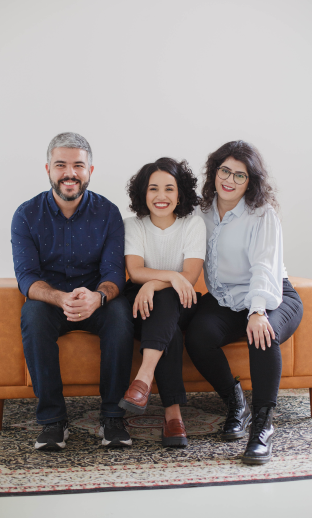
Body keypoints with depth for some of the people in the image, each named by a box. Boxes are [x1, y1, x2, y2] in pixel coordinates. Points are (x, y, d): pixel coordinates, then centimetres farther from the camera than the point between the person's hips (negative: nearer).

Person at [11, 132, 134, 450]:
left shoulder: (107, 213, -5)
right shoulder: (26, 215, -6)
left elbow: (114, 272, -12)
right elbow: (26, 277, -14)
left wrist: (97, 297, -38)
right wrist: (61, 298, -37)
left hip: (96, 301, 0)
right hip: (49, 300, 0)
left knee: (120, 313, -32)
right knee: (33, 314, -34)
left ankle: (112, 416, -21)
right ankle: (52, 420, -24)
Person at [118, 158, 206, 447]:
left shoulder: (193, 225, -1)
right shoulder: (133, 226, 2)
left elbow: (190, 276, -13)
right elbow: (135, 271, -12)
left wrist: (153, 284, -30)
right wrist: (170, 275, -29)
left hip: (179, 305, 0)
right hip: (142, 304, 0)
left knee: (164, 299, -37)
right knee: (170, 330, -34)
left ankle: (144, 378, -48)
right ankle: (173, 412, -40)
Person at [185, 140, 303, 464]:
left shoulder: (261, 213, -9)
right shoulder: (204, 211, 6)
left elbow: (265, 265, -22)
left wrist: (258, 311, -38)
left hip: (272, 297, -4)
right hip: (224, 299, 4)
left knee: (262, 335, -36)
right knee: (197, 337, -26)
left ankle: (262, 424, -21)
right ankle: (235, 405, -2)